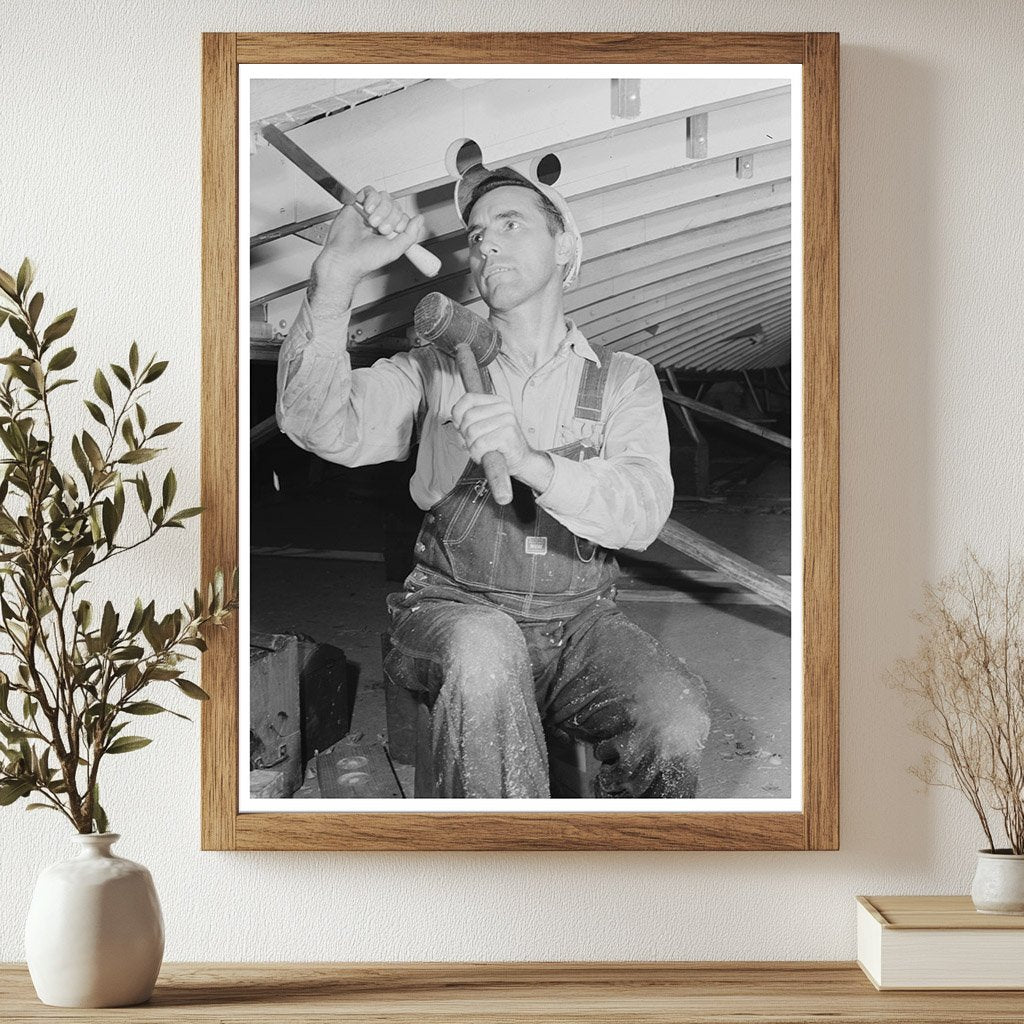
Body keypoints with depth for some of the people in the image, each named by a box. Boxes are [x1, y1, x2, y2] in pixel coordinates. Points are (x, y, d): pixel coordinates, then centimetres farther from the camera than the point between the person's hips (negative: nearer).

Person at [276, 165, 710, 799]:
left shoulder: (622, 378, 11)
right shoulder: (437, 370, 11)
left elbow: (643, 513, -9)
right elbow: (322, 426, -9)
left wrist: (533, 463, -28)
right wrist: (335, 279, -23)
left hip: (580, 621, 1)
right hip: (455, 609, -1)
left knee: (677, 722, -29)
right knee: (485, 649, -37)